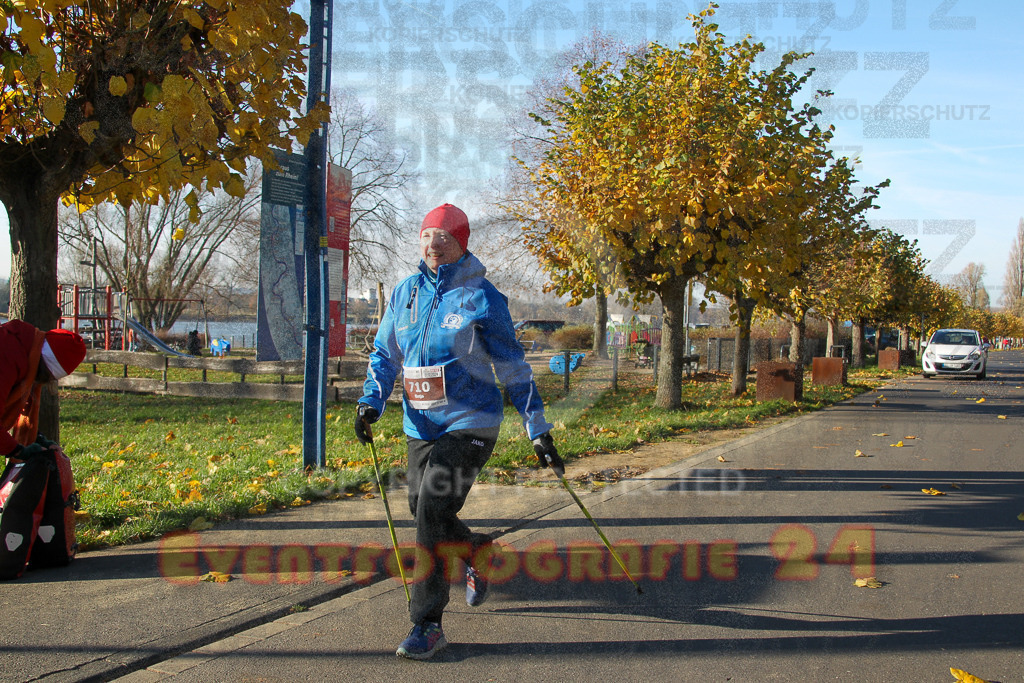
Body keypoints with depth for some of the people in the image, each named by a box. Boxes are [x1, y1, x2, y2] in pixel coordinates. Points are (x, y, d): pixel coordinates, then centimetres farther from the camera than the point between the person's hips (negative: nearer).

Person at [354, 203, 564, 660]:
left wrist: (538, 432, -4)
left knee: (432, 514, -16)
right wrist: (372, 402, -2)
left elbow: (513, 367, -3)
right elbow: (384, 354, 15)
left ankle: (427, 626, -6)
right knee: (423, 514, 14)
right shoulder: (405, 294, 7)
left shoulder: (482, 298, -6)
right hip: (420, 426, 6)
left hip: (469, 423, -6)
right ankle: (477, 553, 45)